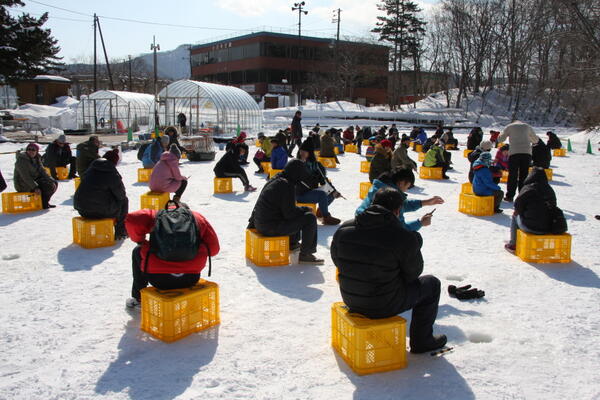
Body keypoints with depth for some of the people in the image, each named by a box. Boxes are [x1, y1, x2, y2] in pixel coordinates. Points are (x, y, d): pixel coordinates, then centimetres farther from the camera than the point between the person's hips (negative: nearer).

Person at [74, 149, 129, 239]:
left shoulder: (90, 169, 9)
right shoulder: (112, 173, -10)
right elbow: (121, 195, -3)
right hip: (100, 212, -6)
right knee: (124, 200, 17)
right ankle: (120, 232, 23)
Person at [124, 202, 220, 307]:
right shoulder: (198, 218, 15)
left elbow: (131, 220, -2)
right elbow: (214, 248, 11)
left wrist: (141, 241, 15)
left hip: (159, 280, -1)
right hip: (191, 280, 2)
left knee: (137, 252, 30)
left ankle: (138, 298, 40)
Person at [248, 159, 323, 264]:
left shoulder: (273, 180, 11)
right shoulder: (287, 186, -19)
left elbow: (258, 205, 20)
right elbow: (289, 213, -19)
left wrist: (252, 222, 29)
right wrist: (305, 209, -2)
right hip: (272, 228, -10)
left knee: (298, 214, 29)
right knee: (310, 217, -9)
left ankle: (292, 243, 38)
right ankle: (305, 255, -2)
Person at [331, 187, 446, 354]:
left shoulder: (343, 229, -6)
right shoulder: (405, 238, -21)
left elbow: (337, 260, 8)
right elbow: (413, 273, -6)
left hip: (351, 301, 6)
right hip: (385, 306, -6)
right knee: (431, 284, 18)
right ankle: (422, 341, 28)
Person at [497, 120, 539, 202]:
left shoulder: (509, 126, 13)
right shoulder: (527, 126, 20)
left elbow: (501, 139, 12)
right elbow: (535, 139, 30)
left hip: (514, 153, -2)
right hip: (527, 152, 2)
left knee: (512, 175, 1)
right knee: (524, 175, 6)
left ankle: (510, 196, 0)